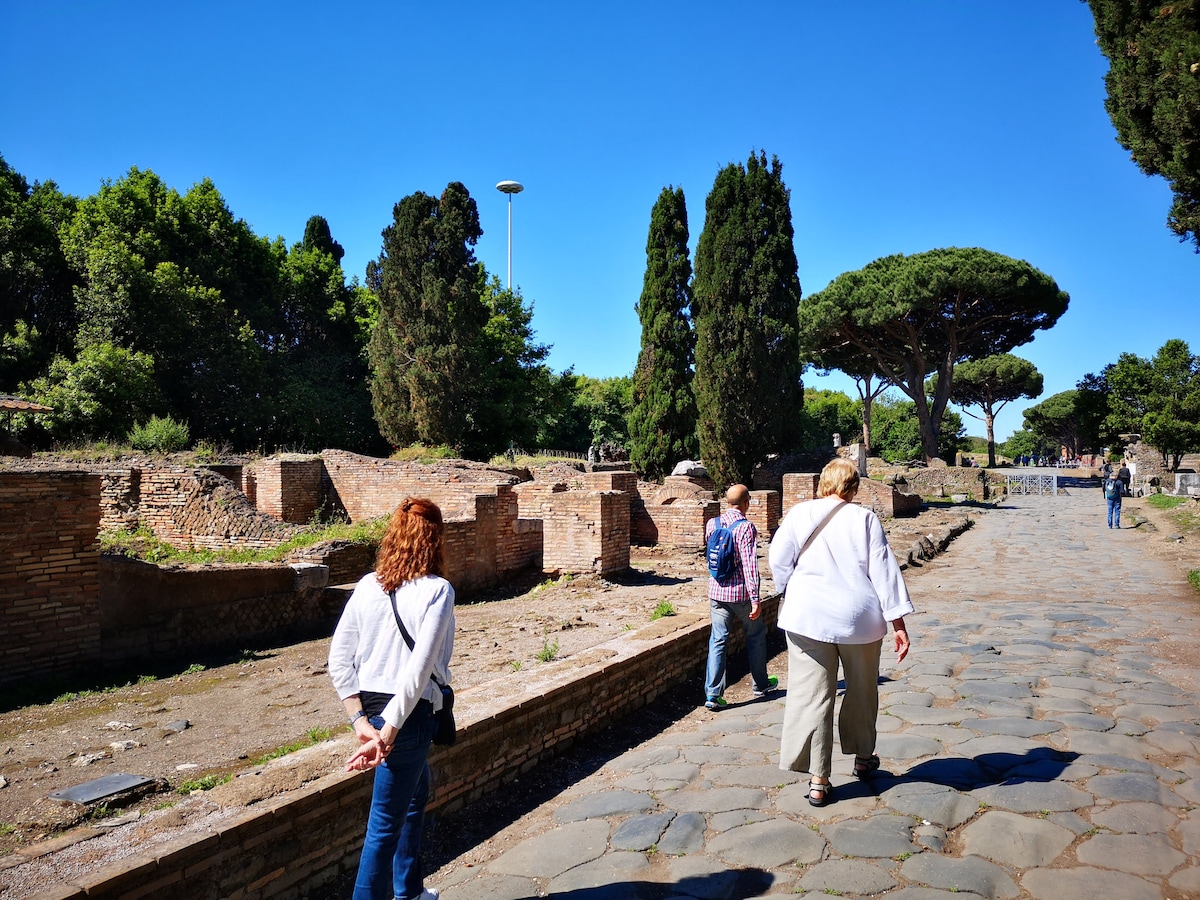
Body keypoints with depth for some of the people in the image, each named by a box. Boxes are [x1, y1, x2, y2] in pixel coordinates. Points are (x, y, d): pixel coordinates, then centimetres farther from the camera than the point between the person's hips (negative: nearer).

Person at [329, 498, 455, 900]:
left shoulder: (367, 585, 0)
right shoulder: (437, 590, -16)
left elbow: (338, 660, -1)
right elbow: (419, 668, -23)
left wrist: (360, 721, -2)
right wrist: (387, 736, -20)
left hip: (370, 707, 7)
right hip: (409, 714, -7)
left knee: (417, 792, 28)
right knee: (385, 825, 5)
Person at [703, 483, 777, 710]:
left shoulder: (712, 524, 2)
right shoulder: (746, 527, -15)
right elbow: (749, 564, -19)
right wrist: (755, 599, -17)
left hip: (716, 591, 4)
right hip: (741, 593, -4)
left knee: (718, 640, 6)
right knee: (756, 636, 16)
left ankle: (712, 694, 0)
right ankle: (761, 685, 30)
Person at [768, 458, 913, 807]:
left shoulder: (799, 513, 0)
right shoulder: (865, 519, -1)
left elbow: (778, 559, -2)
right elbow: (884, 570, -4)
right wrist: (898, 622, -2)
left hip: (808, 616, 0)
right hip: (859, 617, 1)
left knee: (812, 696, 2)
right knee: (862, 690, 21)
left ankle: (818, 780, 2)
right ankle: (863, 757, 38)